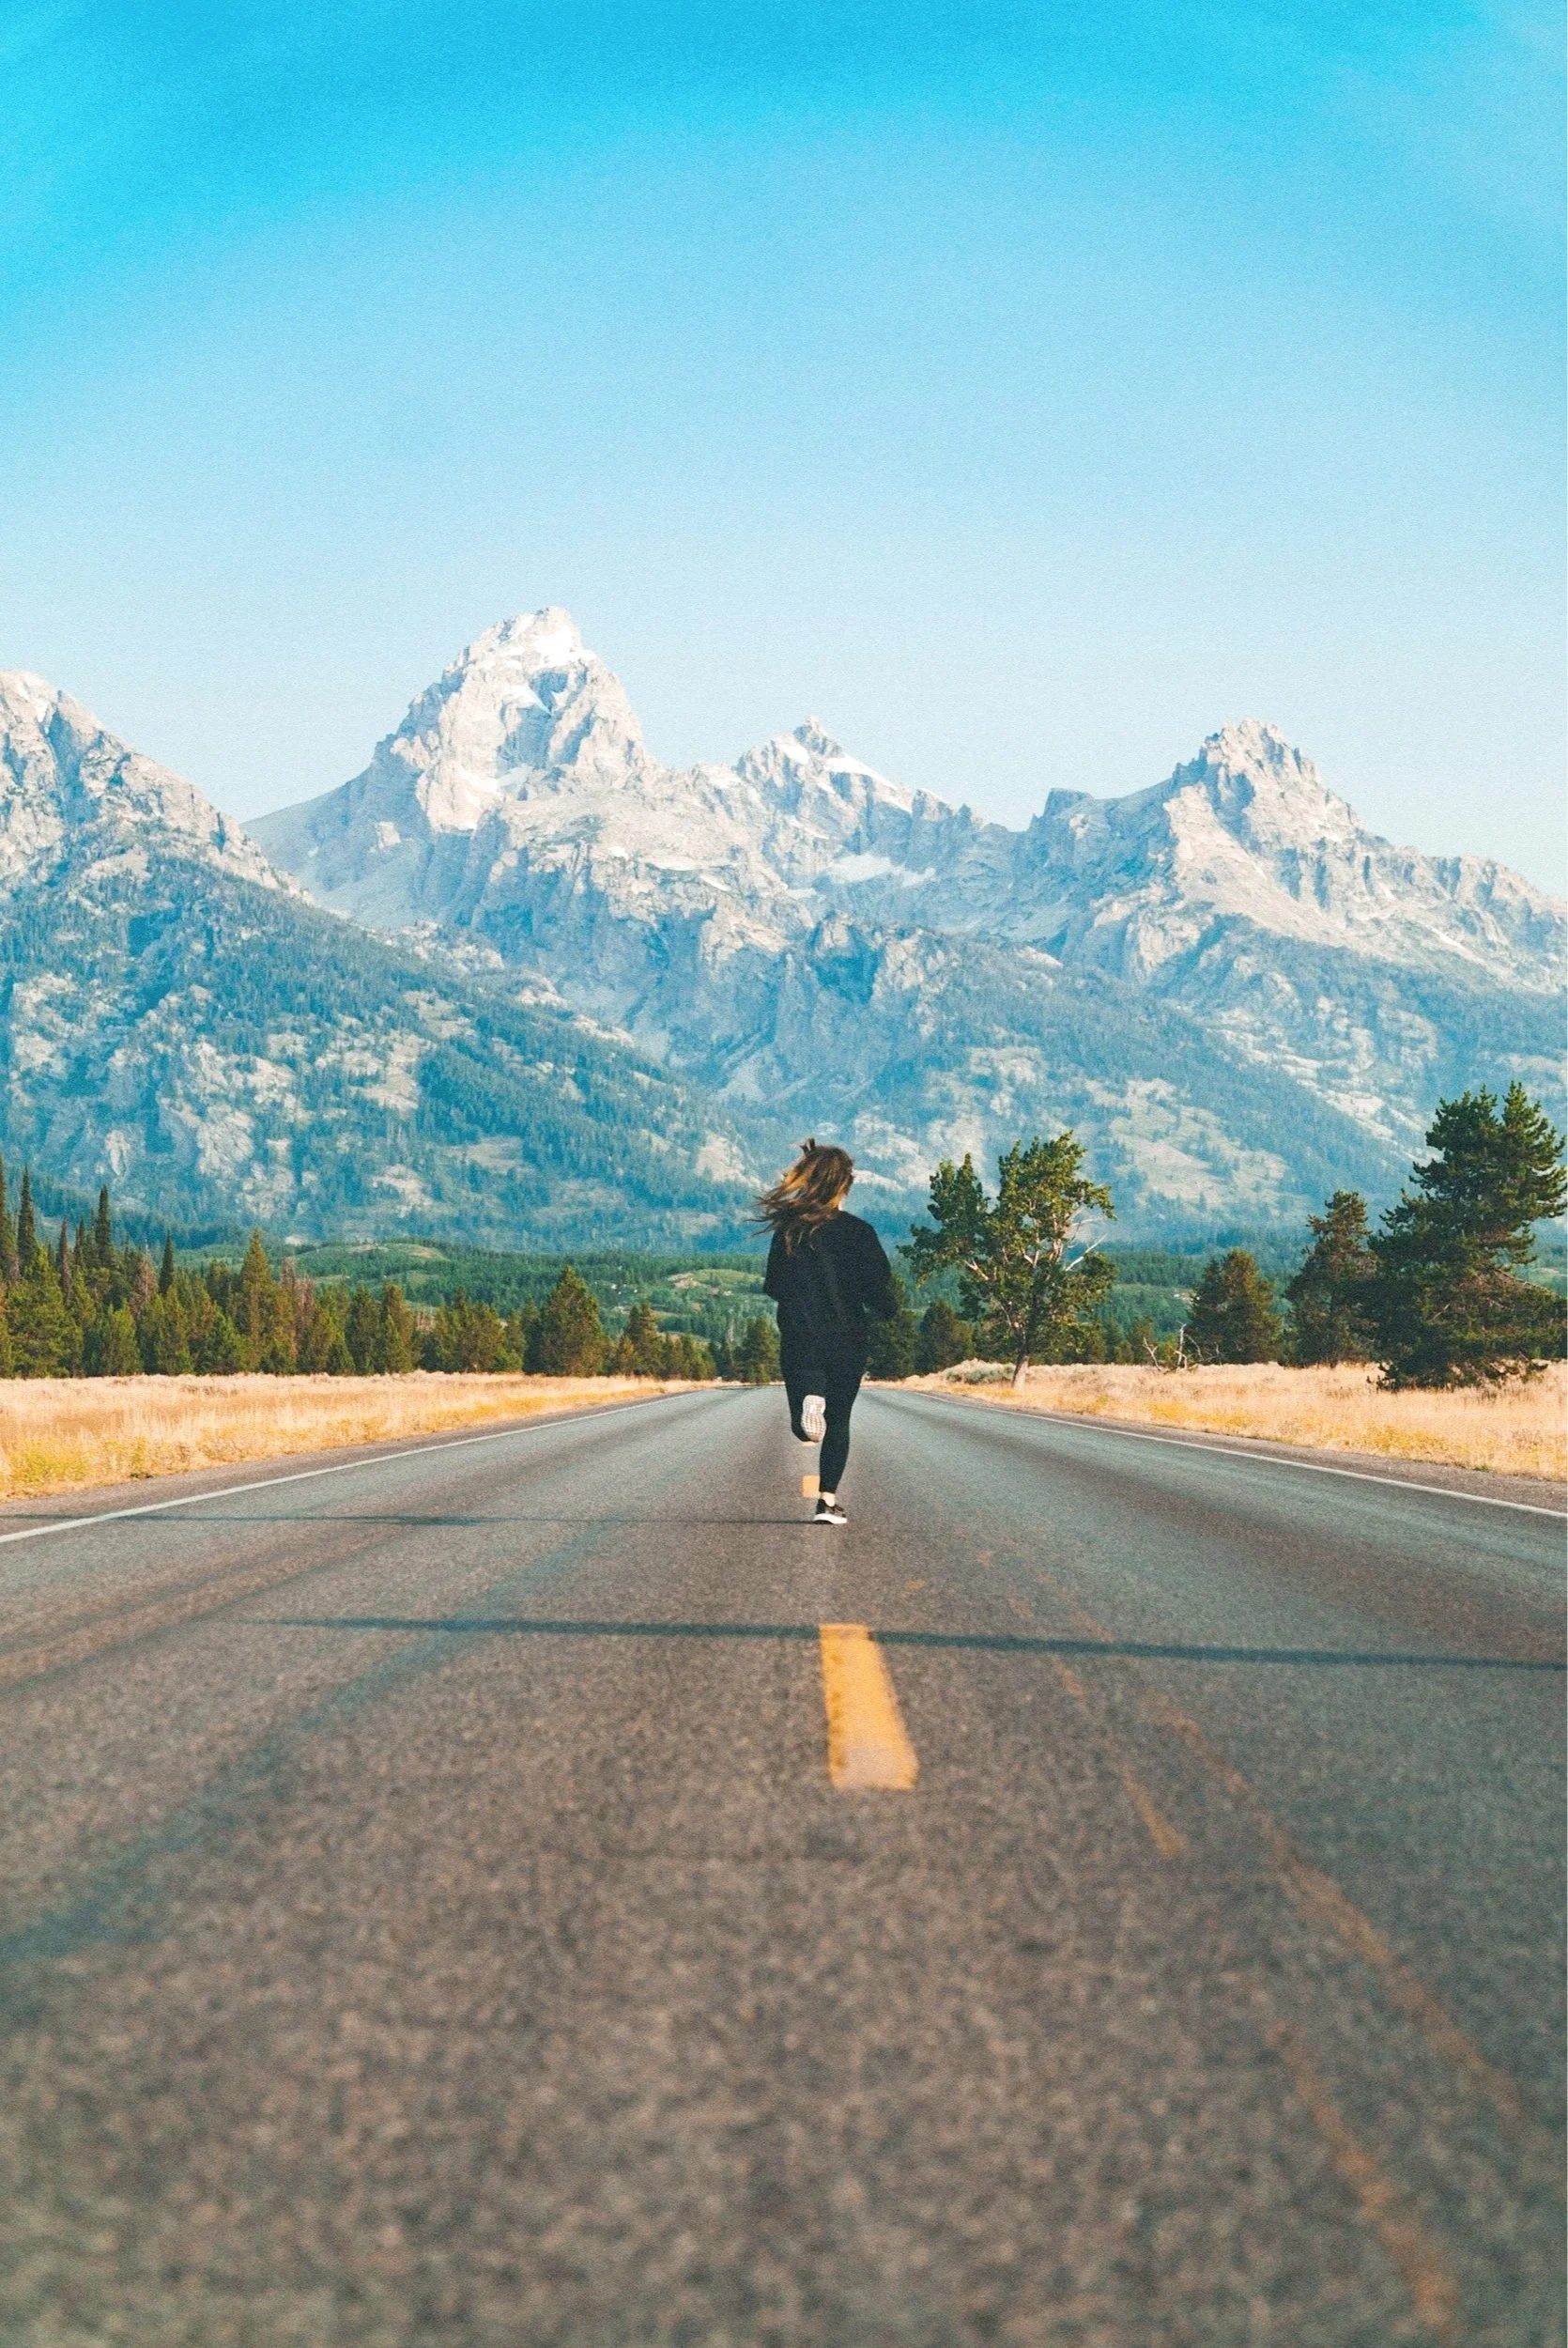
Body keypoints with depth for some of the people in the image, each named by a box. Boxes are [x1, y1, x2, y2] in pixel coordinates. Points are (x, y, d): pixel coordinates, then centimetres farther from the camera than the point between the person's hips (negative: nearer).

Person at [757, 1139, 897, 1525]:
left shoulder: (788, 1232, -3)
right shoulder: (859, 1233, -8)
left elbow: (774, 1287, 4)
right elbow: (878, 1291, -7)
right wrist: (888, 1309, 15)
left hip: (800, 1339, 1)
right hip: (848, 1340, 0)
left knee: (806, 1426, 4)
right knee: (838, 1422, 13)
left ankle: (809, 1404, -33)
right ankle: (828, 1500, 7)